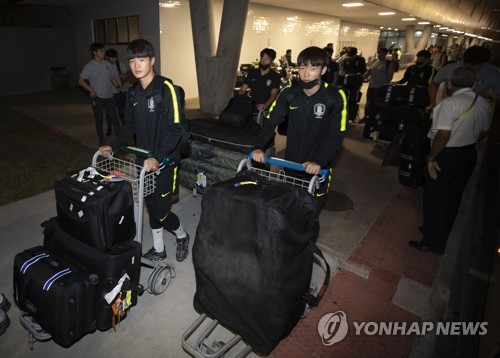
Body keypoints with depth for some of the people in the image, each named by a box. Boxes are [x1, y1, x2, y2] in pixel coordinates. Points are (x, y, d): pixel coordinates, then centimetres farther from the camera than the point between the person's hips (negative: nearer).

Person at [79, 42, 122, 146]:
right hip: (97, 97, -3)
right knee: (99, 120, 8)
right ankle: (101, 140, 19)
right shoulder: (89, 66, -7)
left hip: (109, 97, 3)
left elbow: (112, 77, 15)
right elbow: (81, 81, -6)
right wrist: (91, 90, -16)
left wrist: (117, 86, -4)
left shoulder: (107, 64, 5)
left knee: (114, 117, 1)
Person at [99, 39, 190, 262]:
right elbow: (130, 126, 17)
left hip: (164, 161, -6)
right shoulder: (133, 92, 8)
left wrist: (158, 157, -28)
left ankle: (182, 236, 27)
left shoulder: (166, 88, -14)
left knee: (160, 211, -3)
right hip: (144, 160, 6)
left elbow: (175, 129, -20)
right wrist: (113, 146, 5)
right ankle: (158, 250, 32)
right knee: (151, 206, 14)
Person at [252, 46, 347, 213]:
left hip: (318, 168, -2)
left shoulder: (335, 97, -16)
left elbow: (337, 136, -16)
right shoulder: (289, 92, -9)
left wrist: (319, 161, -30)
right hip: (291, 163, 2)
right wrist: (259, 147, -22)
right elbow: (270, 121, -6)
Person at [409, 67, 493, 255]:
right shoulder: (485, 104, 2)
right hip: (469, 155, 8)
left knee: (436, 199, 7)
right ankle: (442, 234, 38)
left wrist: (431, 158, -19)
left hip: (445, 156, -7)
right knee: (453, 199, 20)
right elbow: (483, 132, 12)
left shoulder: (450, 103, -21)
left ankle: (434, 242, 20)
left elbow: (443, 134, -28)